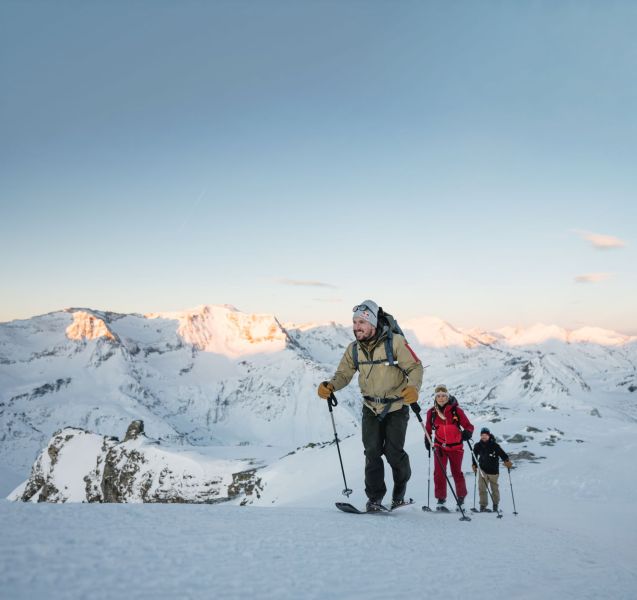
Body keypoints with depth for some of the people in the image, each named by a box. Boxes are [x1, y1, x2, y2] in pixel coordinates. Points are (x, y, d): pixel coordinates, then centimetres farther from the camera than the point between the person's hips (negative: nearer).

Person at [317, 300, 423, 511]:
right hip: (371, 408, 4)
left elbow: (415, 366, -15)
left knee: (394, 452, -7)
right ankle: (375, 497, 10)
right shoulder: (353, 349, -3)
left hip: (397, 408, -3)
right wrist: (330, 386, -21)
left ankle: (400, 490, 22)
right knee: (372, 452, -4)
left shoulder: (395, 342, -17)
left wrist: (413, 387, -35)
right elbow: (343, 374, 1)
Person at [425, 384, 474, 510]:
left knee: (457, 473, 6)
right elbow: (428, 429, 13)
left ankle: (461, 496, 27)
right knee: (439, 472, -7)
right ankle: (441, 499, 1)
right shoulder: (431, 412, -2)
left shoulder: (456, 410, -10)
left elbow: (468, 425, -8)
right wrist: (427, 440, -1)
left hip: (456, 447, -1)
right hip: (440, 446, 2)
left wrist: (467, 432, -28)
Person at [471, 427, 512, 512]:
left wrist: (507, 461, -28)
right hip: (483, 470, 1)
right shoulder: (478, 446, -1)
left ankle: (495, 505, 29)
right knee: (482, 488, -7)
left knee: (495, 489, 11)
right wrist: (474, 465, 10)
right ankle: (483, 506, 1)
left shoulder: (494, 445, -10)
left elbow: (502, 453, -13)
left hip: (493, 471, -1)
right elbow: (474, 455, 14)